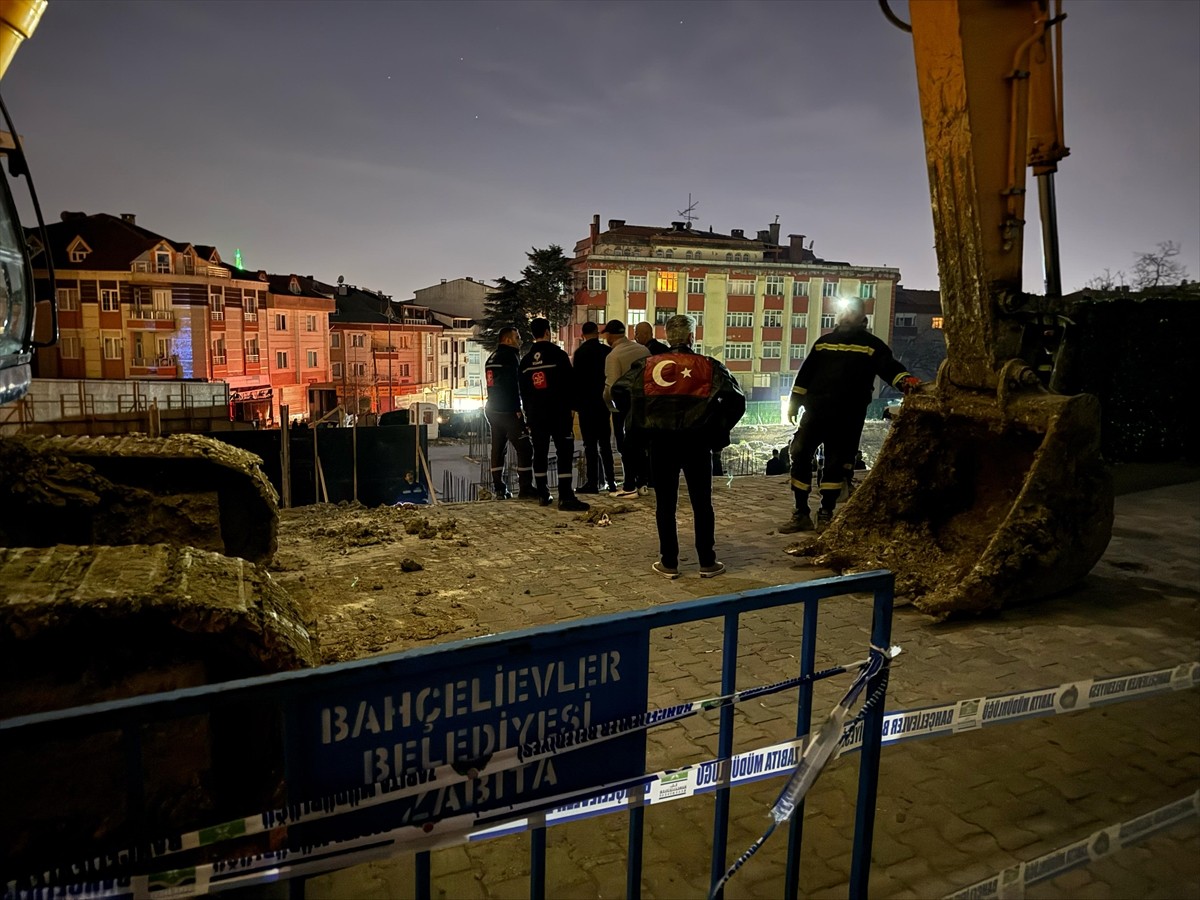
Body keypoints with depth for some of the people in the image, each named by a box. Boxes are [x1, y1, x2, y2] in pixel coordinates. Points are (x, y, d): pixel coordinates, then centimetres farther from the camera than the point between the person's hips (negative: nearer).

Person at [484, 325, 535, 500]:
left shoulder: (491, 358, 17)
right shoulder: (510, 356, -10)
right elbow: (512, 385, -18)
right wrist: (517, 409, -16)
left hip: (492, 410, 10)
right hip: (508, 411, -9)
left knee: (498, 449, 11)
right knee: (524, 448, -7)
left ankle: (499, 489, 13)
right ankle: (525, 489, -10)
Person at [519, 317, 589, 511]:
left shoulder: (526, 361, 10)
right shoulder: (558, 354, -7)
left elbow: (523, 391, 13)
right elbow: (569, 383, -8)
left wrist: (528, 414, 18)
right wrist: (571, 406, 1)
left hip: (535, 413, 5)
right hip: (559, 411, -5)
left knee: (540, 452, 10)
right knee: (564, 452, -7)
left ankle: (543, 494, 13)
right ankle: (565, 497, -13)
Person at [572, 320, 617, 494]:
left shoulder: (581, 352, -9)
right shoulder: (607, 351, 3)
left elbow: (577, 379, -10)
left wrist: (575, 403, -4)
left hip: (587, 403, -5)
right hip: (604, 402, 5)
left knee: (590, 444, -3)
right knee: (605, 443, 12)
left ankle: (592, 482, -4)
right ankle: (610, 482, 13)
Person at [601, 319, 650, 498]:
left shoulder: (614, 356, -15)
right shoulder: (644, 350, 2)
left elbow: (612, 386, -17)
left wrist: (606, 401, 1)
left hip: (622, 407, -5)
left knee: (625, 447, 3)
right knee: (639, 445, 15)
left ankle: (629, 487, 6)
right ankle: (642, 483, 19)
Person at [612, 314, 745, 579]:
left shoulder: (647, 365, 1)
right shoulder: (708, 366, -2)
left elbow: (618, 391, -2)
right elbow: (736, 400, -9)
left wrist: (642, 424, 7)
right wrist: (718, 432, 1)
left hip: (661, 443, 1)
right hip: (696, 443, -1)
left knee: (665, 504, 11)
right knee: (702, 503, 10)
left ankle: (669, 563, 15)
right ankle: (707, 562, 16)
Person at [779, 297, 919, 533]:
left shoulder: (871, 345, 5)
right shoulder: (823, 342, 15)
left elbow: (890, 367, -10)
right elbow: (805, 374, 17)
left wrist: (907, 381, -30)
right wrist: (795, 403, 12)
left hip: (847, 418, -3)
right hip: (815, 411, 3)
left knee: (836, 464, 3)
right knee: (800, 456, -1)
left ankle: (825, 516, 14)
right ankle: (801, 514, 8)